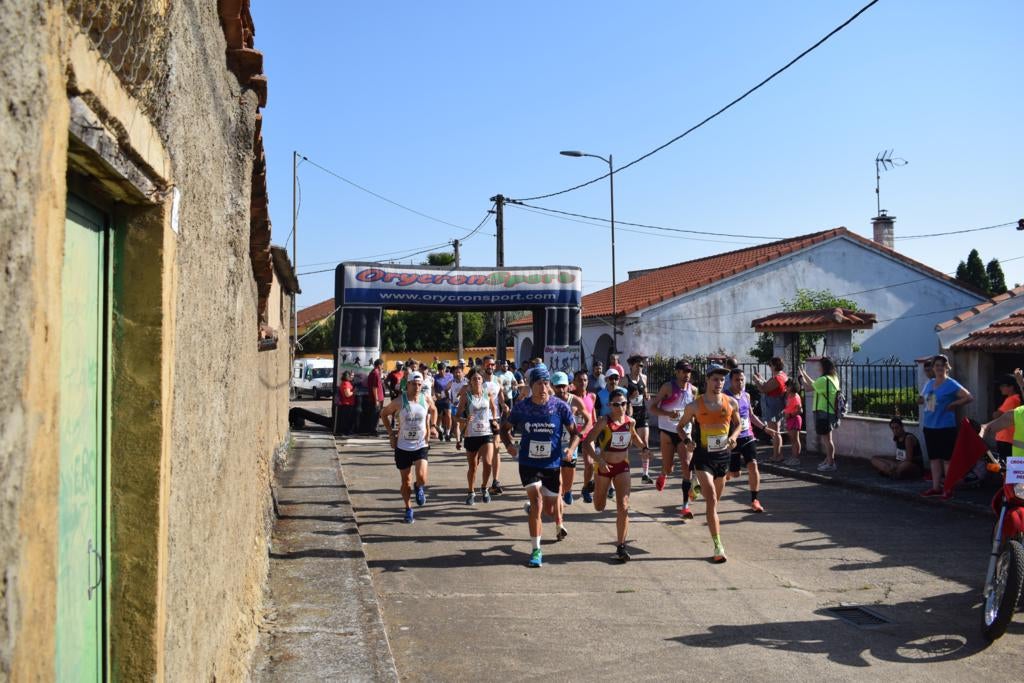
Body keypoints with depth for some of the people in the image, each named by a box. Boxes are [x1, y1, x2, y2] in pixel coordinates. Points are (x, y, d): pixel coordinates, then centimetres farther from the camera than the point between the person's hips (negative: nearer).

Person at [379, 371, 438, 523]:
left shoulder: (426, 399, -3)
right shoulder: (399, 402, -9)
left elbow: (433, 410, 18)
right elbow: (384, 414, 4)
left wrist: (432, 426, 3)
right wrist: (391, 434, -2)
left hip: (421, 445, 0)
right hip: (403, 446, 0)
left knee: (421, 476, -18)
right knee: (406, 481, 7)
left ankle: (419, 488, 18)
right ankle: (408, 509, 25)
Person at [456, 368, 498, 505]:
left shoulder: (487, 393, 1)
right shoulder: (466, 395, -6)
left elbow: (493, 407, 20)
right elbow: (458, 414, -6)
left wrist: (494, 419, 6)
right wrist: (464, 420, -25)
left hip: (487, 433, 1)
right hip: (471, 435, -1)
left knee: (487, 463, -15)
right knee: (472, 467, 8)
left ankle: (484, 488, 10)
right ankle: (471, 493, 28)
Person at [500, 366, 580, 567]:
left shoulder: (560, 406, -9)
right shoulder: (521, 407, -7)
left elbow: (574, 432, 0)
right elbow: (505, 427, 8)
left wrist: (571, 448, -18)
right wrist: (509, 445, -9)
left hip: (552, 464, 1)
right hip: (528, 463, -1)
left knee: (550, 510, 10)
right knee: (536, 504, -15)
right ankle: (536, 550, -2)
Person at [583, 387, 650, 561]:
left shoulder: (630, 421, -2)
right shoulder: (604, 422, -17)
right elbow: (587, 442, -19)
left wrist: (644, 448, 4)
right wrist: (598, 460, -31)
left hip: (623, 466, 2)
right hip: (605, 467, -2)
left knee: (623, 506, -10)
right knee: (599, 507, 15)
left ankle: (621, 545, -2)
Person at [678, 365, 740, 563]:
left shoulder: (731, 403, 1)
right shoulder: (694, 405, -6)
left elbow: (737, 424, 17)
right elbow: (681, 426, 7)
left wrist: (733, 437, -4)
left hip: (724, 454, 4)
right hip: (704, 456, -4)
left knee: (716, 499, 17)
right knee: (712, 500, -14)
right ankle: (718, 546, -14)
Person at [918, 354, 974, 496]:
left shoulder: (951, 384, -9)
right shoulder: (929, 384, 11)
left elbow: (969, 397, -14)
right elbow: (923, 399, 26)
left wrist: (953, 405, -14)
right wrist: (920, 400, 5)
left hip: (945, 427, -7)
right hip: (929, 426, 7)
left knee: (947, 458, -1)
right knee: (934, 458, 12)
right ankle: (936, 487, 20)